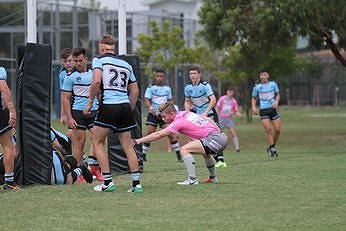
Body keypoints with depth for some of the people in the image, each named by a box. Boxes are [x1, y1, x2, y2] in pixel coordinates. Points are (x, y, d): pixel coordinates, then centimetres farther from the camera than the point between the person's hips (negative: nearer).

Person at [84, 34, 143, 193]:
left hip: (108, 106, -5)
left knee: (98, 142, 10)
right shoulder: (126, 64, 19)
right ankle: (136, 183, 4)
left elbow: (96, 81, -13)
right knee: (127, 145, 10)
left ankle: (107, 182, 4)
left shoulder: (99, 60, 3)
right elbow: (135, 91, 19)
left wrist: (90, 102, -4)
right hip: (125, 106, 5)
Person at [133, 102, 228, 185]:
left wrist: (138, 141, -9)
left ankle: (192, 180, -17)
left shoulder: (179, 122, -10)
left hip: (215, 139, -10)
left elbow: (158, 135, -11)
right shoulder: (187, 113, 15)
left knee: (184, 150, -15)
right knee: (205, 152, 40)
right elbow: (208, 119, 22)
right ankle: (213, 178, 54)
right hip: (222, 136, 10)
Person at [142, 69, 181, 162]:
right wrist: (150, 108, -25)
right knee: (149, 134, -7)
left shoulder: (167, 89, 10)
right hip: (153, 114, -1)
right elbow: (146, 100, -6)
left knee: (170, 133, -9)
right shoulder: (150, 88, 0)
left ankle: (178, 154, -3)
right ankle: (143, 154, 2)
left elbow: (170, 100, 20)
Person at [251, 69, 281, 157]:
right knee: (268, 129, -14)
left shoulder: (273, 84, 5)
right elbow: (254, 98, 13)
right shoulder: (257, 87, 3)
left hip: (273, 108, 1)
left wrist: (276, 102, -3)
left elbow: (277, 94, 16)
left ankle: (272, 147, 16)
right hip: (263, 110, -1)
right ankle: (272, 149, -7)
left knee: (277, 129, -3)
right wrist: (253, 107, -4)